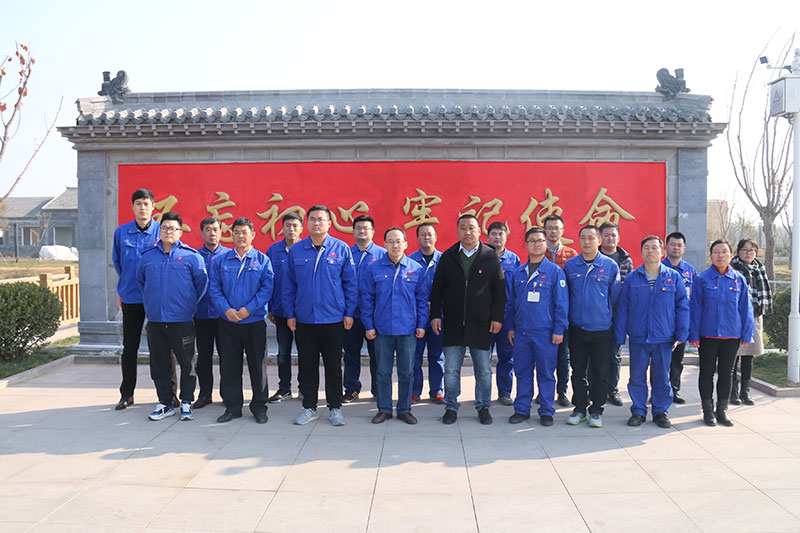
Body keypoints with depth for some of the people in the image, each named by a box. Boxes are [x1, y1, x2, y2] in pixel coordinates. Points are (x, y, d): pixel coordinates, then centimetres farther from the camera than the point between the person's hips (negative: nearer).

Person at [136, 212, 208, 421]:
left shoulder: (191, 256, -3)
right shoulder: (147, 256, 8)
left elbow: (201, 283, 3)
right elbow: (140, 281, 23)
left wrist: (190, 304, 3)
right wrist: (150, 302, 17)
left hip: (182, 320, -3)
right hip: (155, 319, 3)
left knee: (187, 363, 3)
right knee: (159, 364, 10)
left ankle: (186, 402, 16)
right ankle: (165, 403, 21)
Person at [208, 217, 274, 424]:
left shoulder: (262, 260, 2)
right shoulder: (220, 261, 7)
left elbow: (267, 289, -5)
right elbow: (215, 289, 3)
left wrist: (248, 310, -14)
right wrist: (226, 309, -13)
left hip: (255, 321, -2)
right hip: (227, 322, 2)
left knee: (258, 364, 4)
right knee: (229, 365, 7)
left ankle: (259, 406, 17)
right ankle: (232, 406, 19)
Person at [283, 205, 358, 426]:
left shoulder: (341, 249, -2)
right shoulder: (296, 250, 3)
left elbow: (350, 283, 1)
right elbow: (288, 285, 8)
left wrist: (349, 312, -2)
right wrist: (290, 314, 3)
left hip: (333, 319, -2)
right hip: (304, 319, 2)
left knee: (333, 366, 8)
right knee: (307, 366, 10)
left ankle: (335, 408, 21)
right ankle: (309, 407, 23)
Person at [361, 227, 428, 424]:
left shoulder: (416, 269, 2)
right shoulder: (373, 268, 0)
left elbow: (422, 299, 6)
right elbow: (367, 299, 3)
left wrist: (421, 324, 1)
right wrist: (369, 325, -1)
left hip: (408, 330, 0)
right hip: (382, 330, 0)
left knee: (406, 372, 8)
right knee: (383, 372, 9)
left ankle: (404, 410, 22)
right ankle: (384, 409, 22)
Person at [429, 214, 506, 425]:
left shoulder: (490, 257, 2)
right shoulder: (447, 257, 6)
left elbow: (500, 290, 3)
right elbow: (437, 288, 8)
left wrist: (498, 317, -3)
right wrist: (435, 315, 1)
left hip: (481, 324, -1)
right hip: (453, 323, 1)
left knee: (484, 370, 8)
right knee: (451, 369, 5)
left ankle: (483, 407, 22)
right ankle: (451, 407, 18)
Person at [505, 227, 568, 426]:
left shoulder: (555, 271, -1)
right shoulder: (517, 273, 10)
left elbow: (561, 303, -3)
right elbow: (510, 302, 15)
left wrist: (559, 330, -7)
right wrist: (510, 327, 11)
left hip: (545, 332, -3)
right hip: (521, 332, 3)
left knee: (546, 373, 4)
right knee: (522, 372, 9)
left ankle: (546, 411, 17)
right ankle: (522, 410, 20)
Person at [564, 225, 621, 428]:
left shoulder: (610, 266, -1)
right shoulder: (570, 265, 3)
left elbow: (615, 297, 5)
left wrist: (610, 319, 5)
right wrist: (566, 319, 10)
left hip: (602, 329, -1)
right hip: (577, 328, 1)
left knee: (600, 373, 6)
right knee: (578, 371, 9)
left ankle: (596, 410, 19)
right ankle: (579, 408, 21)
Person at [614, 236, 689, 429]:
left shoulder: (674, 277, 2)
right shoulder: (632, 278, 2)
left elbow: (682, 306, 4)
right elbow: (622, 309, 4)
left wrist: (681, 335, -1)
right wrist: (620, 336, 0)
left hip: (664, 338, 0)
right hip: (638, 337, 0)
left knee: (662, 377, 9)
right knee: (637, 377, 6)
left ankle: (661, 412, 23)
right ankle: (638, 411, 19)